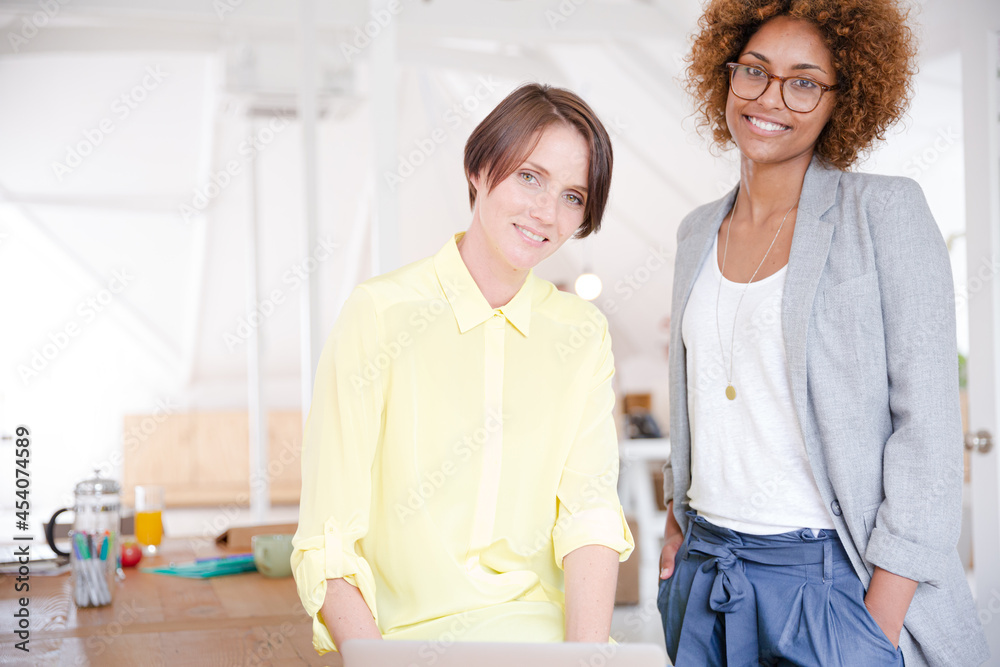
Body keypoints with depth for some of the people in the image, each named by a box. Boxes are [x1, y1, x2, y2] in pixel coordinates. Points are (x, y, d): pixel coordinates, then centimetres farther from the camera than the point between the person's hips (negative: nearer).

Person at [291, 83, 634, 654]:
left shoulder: (583, 334, 8)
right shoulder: (380, 315, -5)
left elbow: (590, 515, -1)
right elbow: (328, 545, -8)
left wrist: (588, 655, -17)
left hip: (542, 627, 4)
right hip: (410, 630, -3)